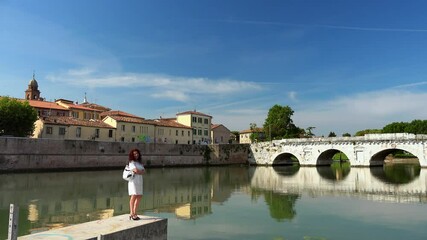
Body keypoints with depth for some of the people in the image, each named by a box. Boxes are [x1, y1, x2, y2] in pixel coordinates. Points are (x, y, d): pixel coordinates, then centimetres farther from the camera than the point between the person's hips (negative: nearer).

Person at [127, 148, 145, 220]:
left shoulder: (140, 162, 19)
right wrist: (141, 171, -2)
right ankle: (132, 214, -10)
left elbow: (144, 171, 5)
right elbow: (136, 170, -19)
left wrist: (138, 172, -9)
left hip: (139, 181, 8)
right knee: (134, 196, -13)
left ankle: (135, 213, 13)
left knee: (139, 197, 6)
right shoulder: (131, 162, -4)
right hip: (133, 180, -8)